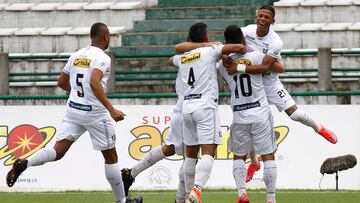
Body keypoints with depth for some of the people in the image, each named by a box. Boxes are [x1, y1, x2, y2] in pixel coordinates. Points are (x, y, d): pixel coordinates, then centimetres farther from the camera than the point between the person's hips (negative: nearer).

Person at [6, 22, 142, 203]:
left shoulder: (76, 55, 10)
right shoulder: (102, 58, -11)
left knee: (58, 151, 1)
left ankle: (24, 163, -24)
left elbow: (61, 82, 19)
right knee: (111, 157, 9)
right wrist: (111, 109, -31)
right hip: (95, 112, -5)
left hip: (73, 109, 5)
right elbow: (94, 82, -28)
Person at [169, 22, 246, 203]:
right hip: (205, 105, -6)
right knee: (208, 153, -11)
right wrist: (248, 49, 15)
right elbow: (238, 48, -7)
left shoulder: (182, 57, 17)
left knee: (190, 154, 15)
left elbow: (171, 60, 42)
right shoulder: (210, 51, 1)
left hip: (187, 106, 6)